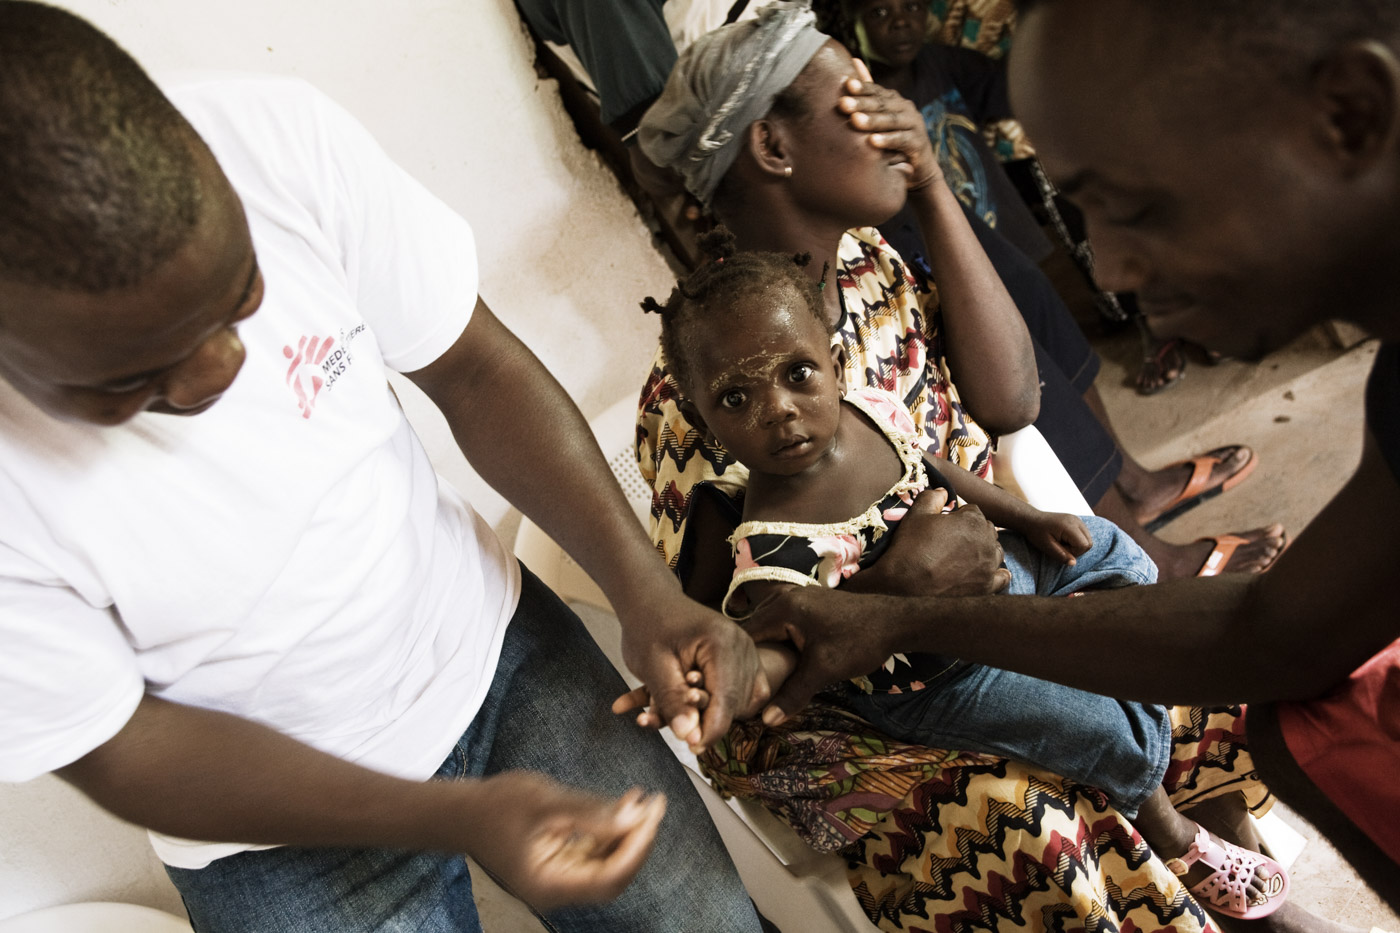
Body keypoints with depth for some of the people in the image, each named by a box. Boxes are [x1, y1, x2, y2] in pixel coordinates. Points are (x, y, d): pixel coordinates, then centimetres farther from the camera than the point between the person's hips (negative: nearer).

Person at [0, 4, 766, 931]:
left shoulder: (275, 136, -24)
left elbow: (474, 368, -14)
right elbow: (117, 748, -18)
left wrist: (644, 586, -22)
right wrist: (452, 817, -28)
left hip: (488, 635, 3)